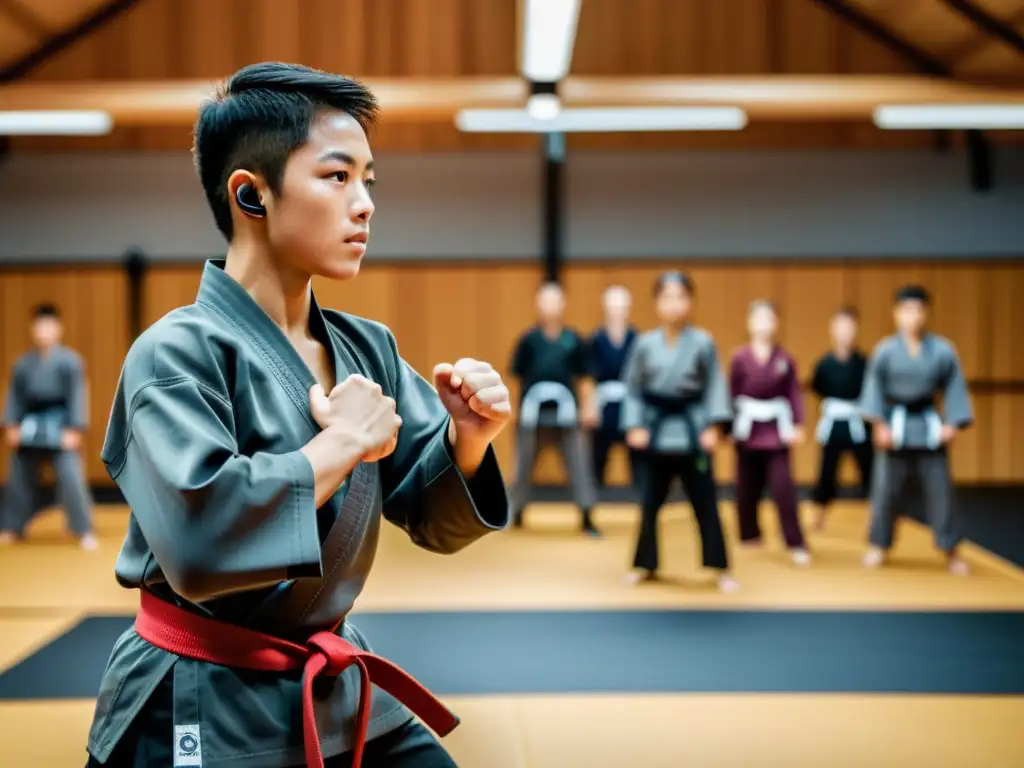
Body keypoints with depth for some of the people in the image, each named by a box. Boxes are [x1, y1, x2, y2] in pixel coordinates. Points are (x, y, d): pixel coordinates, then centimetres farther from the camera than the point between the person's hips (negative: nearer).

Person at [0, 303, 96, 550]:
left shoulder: (70, 360, -9)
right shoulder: (23, 363, 4)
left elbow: (77, 395, -10)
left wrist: (74, 429, -14)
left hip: (59, 428, -5)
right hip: (30, 427, 5)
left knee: (70, 477, -13)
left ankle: (85, 532, -4)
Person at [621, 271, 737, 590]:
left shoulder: (703, 342, -5)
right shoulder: (644, 344, -2)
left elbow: (715, 386, -2)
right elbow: (633, 388, 4)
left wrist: (713, 426, -9)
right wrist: (634, 426, -4)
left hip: (692, 430, -1)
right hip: (656, 430, 2)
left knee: (705, 503, 4)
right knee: (649, 503, 9)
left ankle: (721, 569, 15)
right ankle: (645, 564, 25)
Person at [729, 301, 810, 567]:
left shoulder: (785, 359, -4)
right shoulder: (740, 358, -6)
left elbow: (795, 394, -2)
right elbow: (731, 394, -2)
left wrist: (798, 426, -10)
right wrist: (727, 427, -2)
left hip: (776, 430, -1)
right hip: (748, 428, 1)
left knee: (783, 488, -6)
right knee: (747, 489, 12)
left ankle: (796, 545, 0)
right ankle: (750, 535, 32)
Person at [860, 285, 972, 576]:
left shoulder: (942, 350, -3)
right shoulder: (885, 350, -7)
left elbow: (954, 387, 3)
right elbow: (874, 386, -4)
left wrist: (953, 423, -4)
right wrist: (879, 424, -10)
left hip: (930, 428, 1)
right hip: (895, 426, -1)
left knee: (940, 488, 3)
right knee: (887, 488, 5)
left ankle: (951, 549, 15)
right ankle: (879, 545, 21)